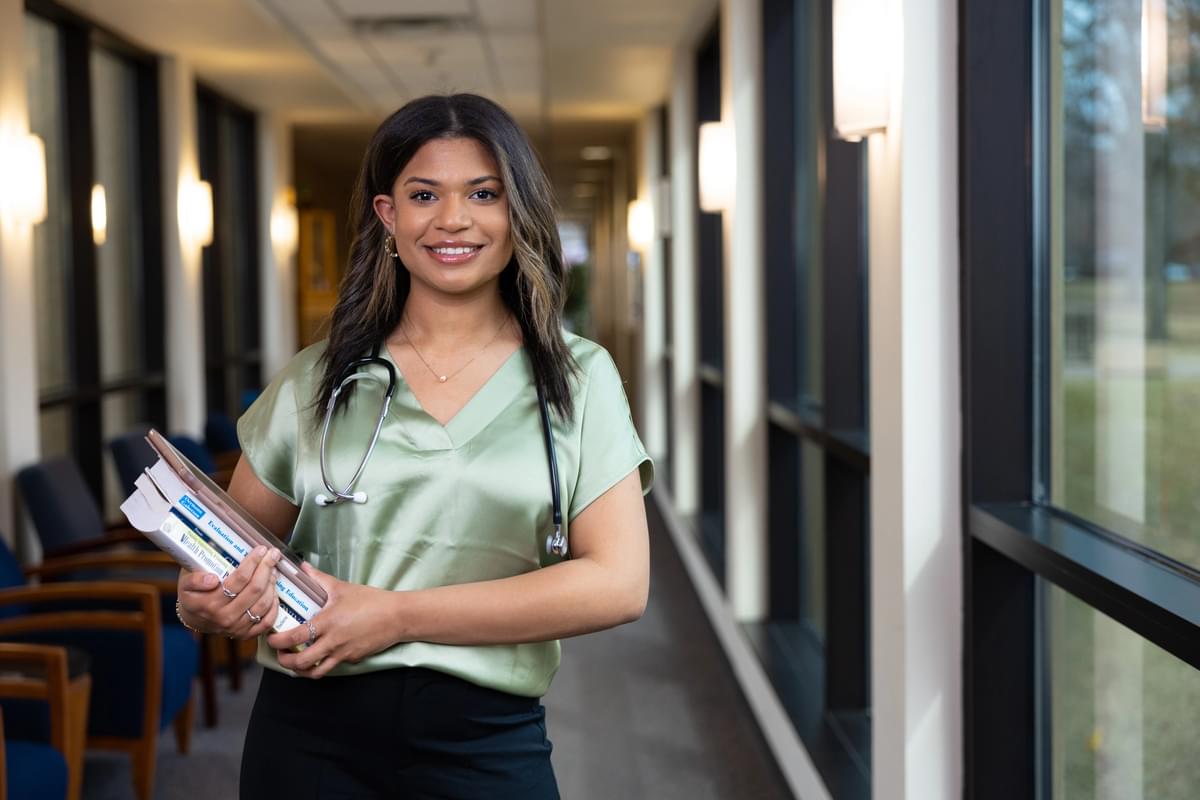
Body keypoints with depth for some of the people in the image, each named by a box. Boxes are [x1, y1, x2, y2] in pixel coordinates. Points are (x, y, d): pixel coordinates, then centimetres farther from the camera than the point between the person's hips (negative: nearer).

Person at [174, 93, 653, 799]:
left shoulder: (579, 378, -1)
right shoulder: (315, 381, 3)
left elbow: (619, 584, -10)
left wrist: (398, 615, -16)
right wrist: (204, 603, -16)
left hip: (488, 741, -1)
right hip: (311, 739, 2)